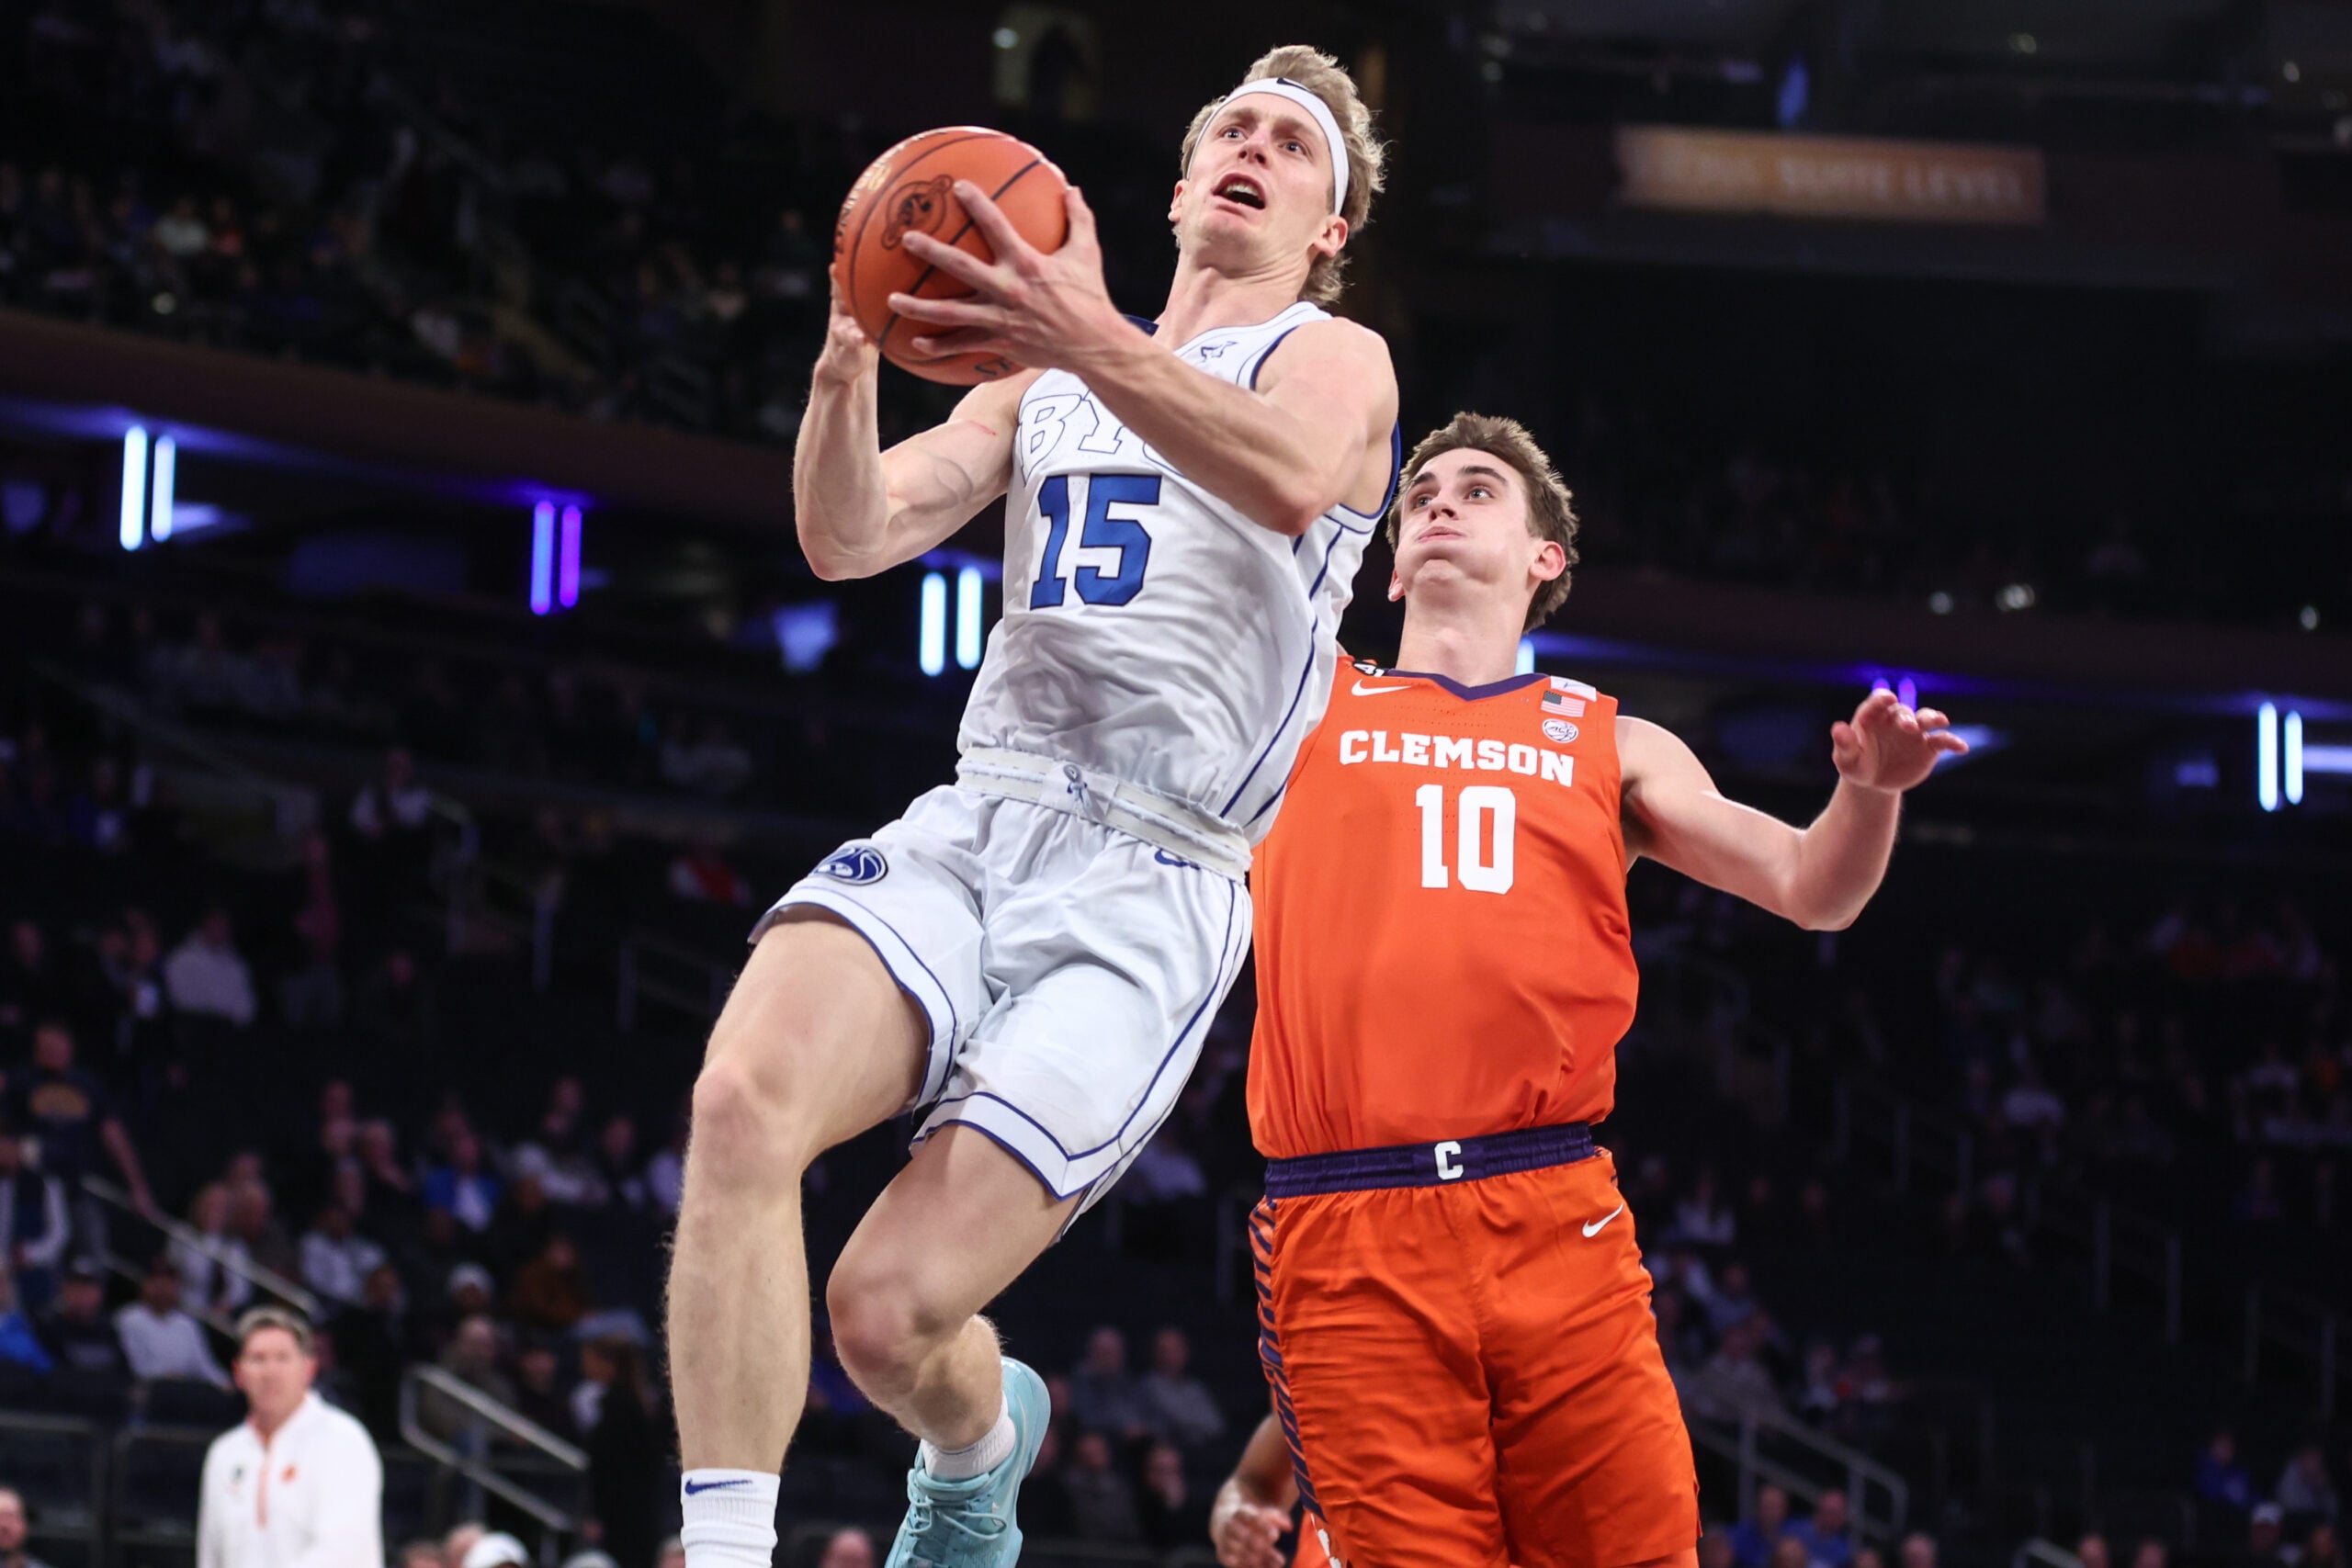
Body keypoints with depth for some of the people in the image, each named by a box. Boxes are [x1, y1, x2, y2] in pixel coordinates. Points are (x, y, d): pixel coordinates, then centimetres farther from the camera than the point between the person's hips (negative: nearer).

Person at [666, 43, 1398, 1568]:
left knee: (888, 1312, -15)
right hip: (970, 827, 4)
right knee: (744, 1099, -29)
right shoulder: (1046, 384, 24)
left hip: (1148, 885, -4)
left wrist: (1092, 338, -35)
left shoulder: (1331, 357, 7)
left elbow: (1293, 481, -19)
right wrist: (848, 366, -10)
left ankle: (979, 1445, 23)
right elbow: (850, 538, 11)